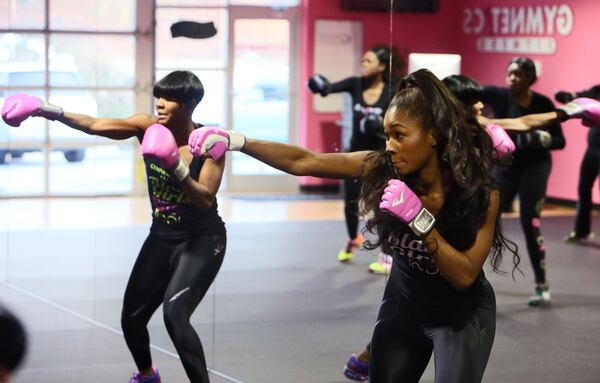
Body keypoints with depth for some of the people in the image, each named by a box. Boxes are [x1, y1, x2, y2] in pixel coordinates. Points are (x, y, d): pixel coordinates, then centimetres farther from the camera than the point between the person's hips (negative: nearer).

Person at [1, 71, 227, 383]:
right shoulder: (148, 128, -9)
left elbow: (206, 199, -24)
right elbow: (96, 125, -20)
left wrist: (176, 167, -37)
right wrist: (49, 111, -33)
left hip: (203, 241, -5)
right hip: (161, 237, 5)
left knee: (174, 313, -26)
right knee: (131, 319, 9)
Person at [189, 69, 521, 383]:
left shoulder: (480, 192, -25)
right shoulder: (383, 167, -18)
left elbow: (465, 275, -26)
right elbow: (303, 162, -20)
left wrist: (419, 219, -37)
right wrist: (235, 141, -31)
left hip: (462, 316, -3)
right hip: (404, 305, 3)